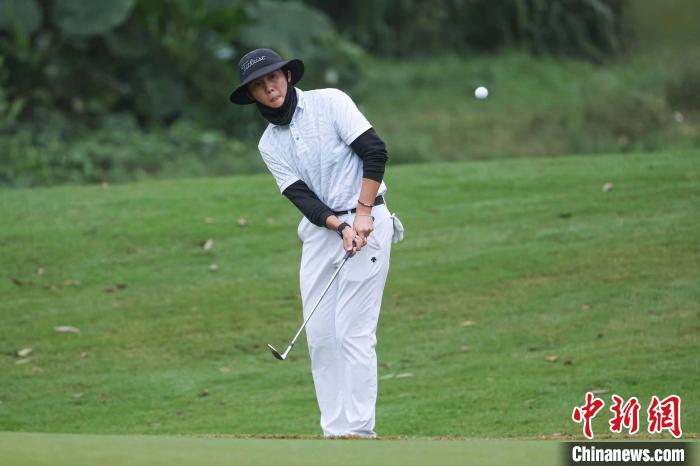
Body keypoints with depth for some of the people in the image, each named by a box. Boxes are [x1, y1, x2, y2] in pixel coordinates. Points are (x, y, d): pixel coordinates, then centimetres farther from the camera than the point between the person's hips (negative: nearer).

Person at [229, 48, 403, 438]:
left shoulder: (330, 102, -5)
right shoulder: (270, 145, 8)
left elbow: (375, 151, -11)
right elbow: (300, 196, -2)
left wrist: (363, 214, -16)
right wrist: (340, 227, -18)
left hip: (367, 220, -6)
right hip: (320, 230, 6)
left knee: (352, 330, -11)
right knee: (319, 333, 1)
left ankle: (358, 431, -11)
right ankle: (335, 432, 5)